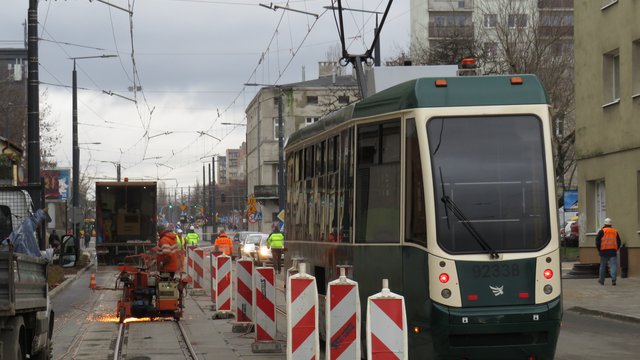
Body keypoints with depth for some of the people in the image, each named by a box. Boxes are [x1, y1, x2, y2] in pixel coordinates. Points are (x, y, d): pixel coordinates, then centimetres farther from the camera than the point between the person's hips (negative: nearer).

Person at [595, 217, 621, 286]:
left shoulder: (602, 231, -2)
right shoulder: (615, 231, 10)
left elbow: (597, 241, -5)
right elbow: (618, 242, 14)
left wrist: (599, 249, 6)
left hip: (604, 251, -1)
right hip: (613, 251, 1)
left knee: (603, 266, 11)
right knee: (613, 265, -3)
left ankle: (601, 280, 21)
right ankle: (613, 279, -19)